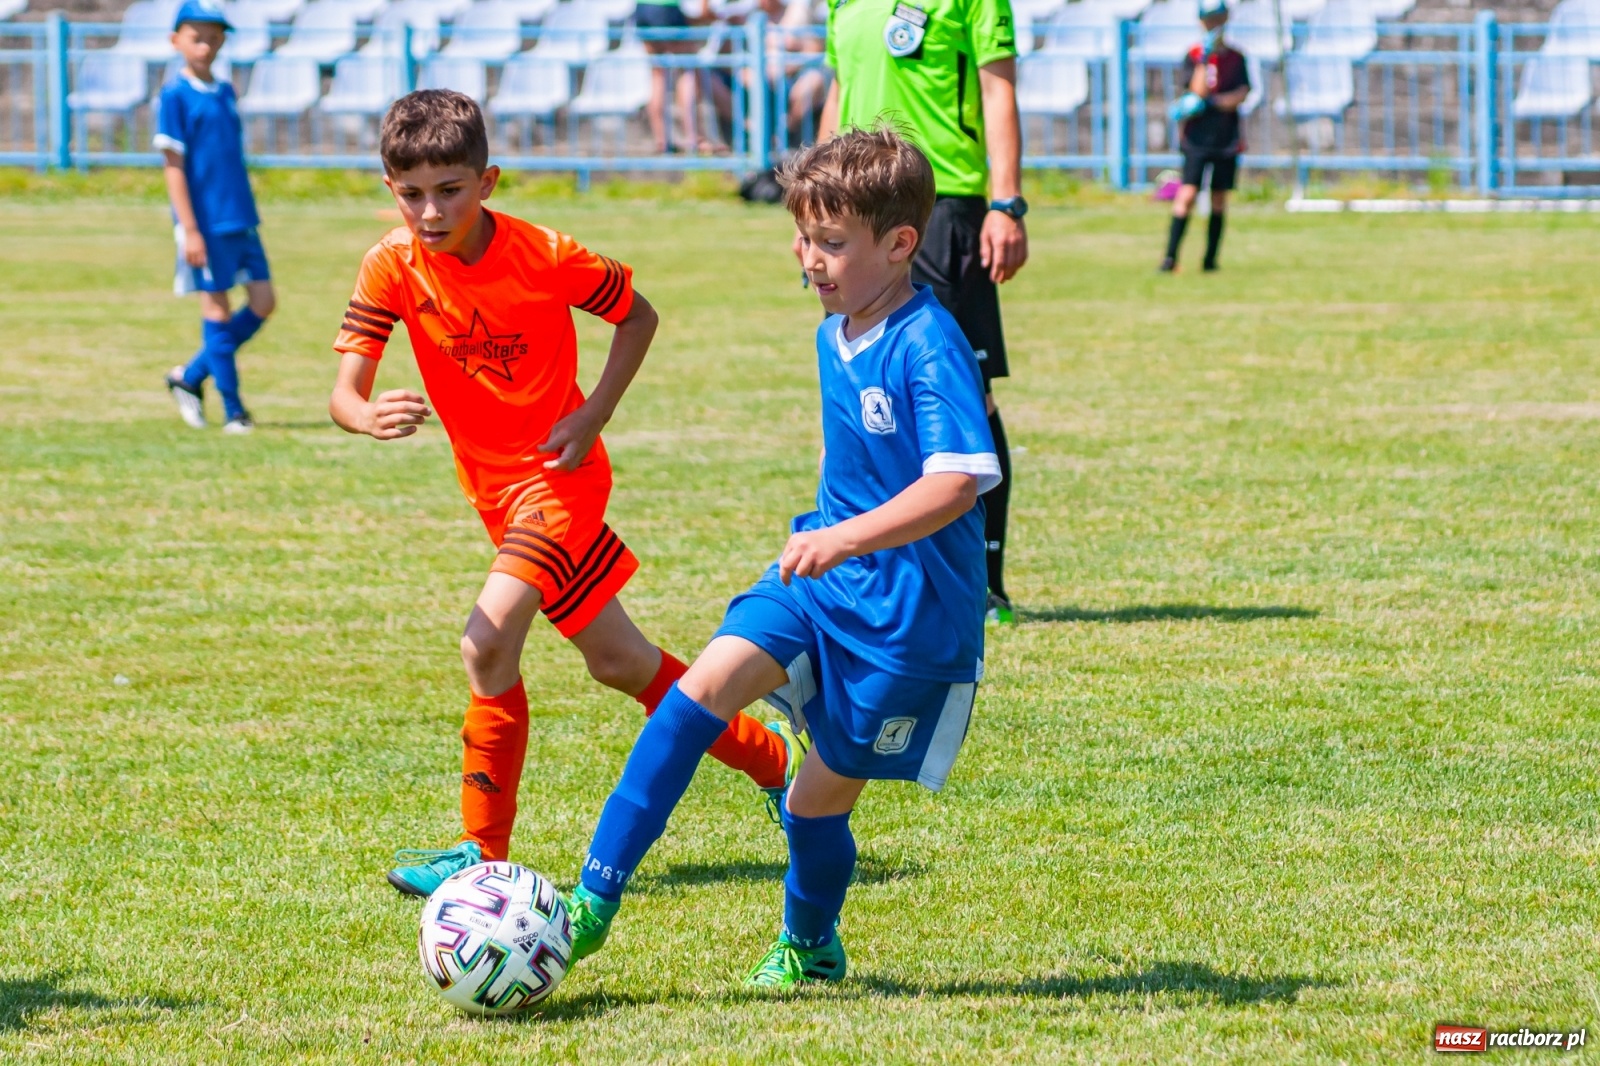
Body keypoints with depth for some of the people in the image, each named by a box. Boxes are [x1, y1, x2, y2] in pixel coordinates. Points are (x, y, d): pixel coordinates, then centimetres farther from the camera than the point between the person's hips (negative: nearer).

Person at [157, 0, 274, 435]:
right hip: (206, 221, -7)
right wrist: (189, 230, -15)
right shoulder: (176, 95, -7)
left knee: (263, 302, 3)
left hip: (241, 219, 7)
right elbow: (173, 165, -10)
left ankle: (191, 377, 16)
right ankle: (232, 410, 4)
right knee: (216, 308, -2)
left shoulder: (225, 93, 13)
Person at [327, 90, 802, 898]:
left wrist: (594, 415, -13)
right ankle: (774, 761, 33)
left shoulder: (544, 257, -19)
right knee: (617, 662, 15)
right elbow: (344, 391, -17)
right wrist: (371, 417, -41)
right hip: (493, 486, 6)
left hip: (558, 471, -6)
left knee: (488, 643, -23)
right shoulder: (392, 268, -11)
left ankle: (483, 851, -14)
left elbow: (638, 316, -2)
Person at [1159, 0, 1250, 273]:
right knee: (1187, 194, -13)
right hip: (1198, 137, -3)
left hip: (1226, 138, 3)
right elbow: (1198, 91, -13)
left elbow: (1242, 94, -4)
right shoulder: (1194, 56, 0)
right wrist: (1205, 57, -21)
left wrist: (1211, 102, -17)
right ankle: (1170, 257, -15)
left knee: (1219, 199, 4)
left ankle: (1210, 259, 11)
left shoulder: (1236, 57, 6)